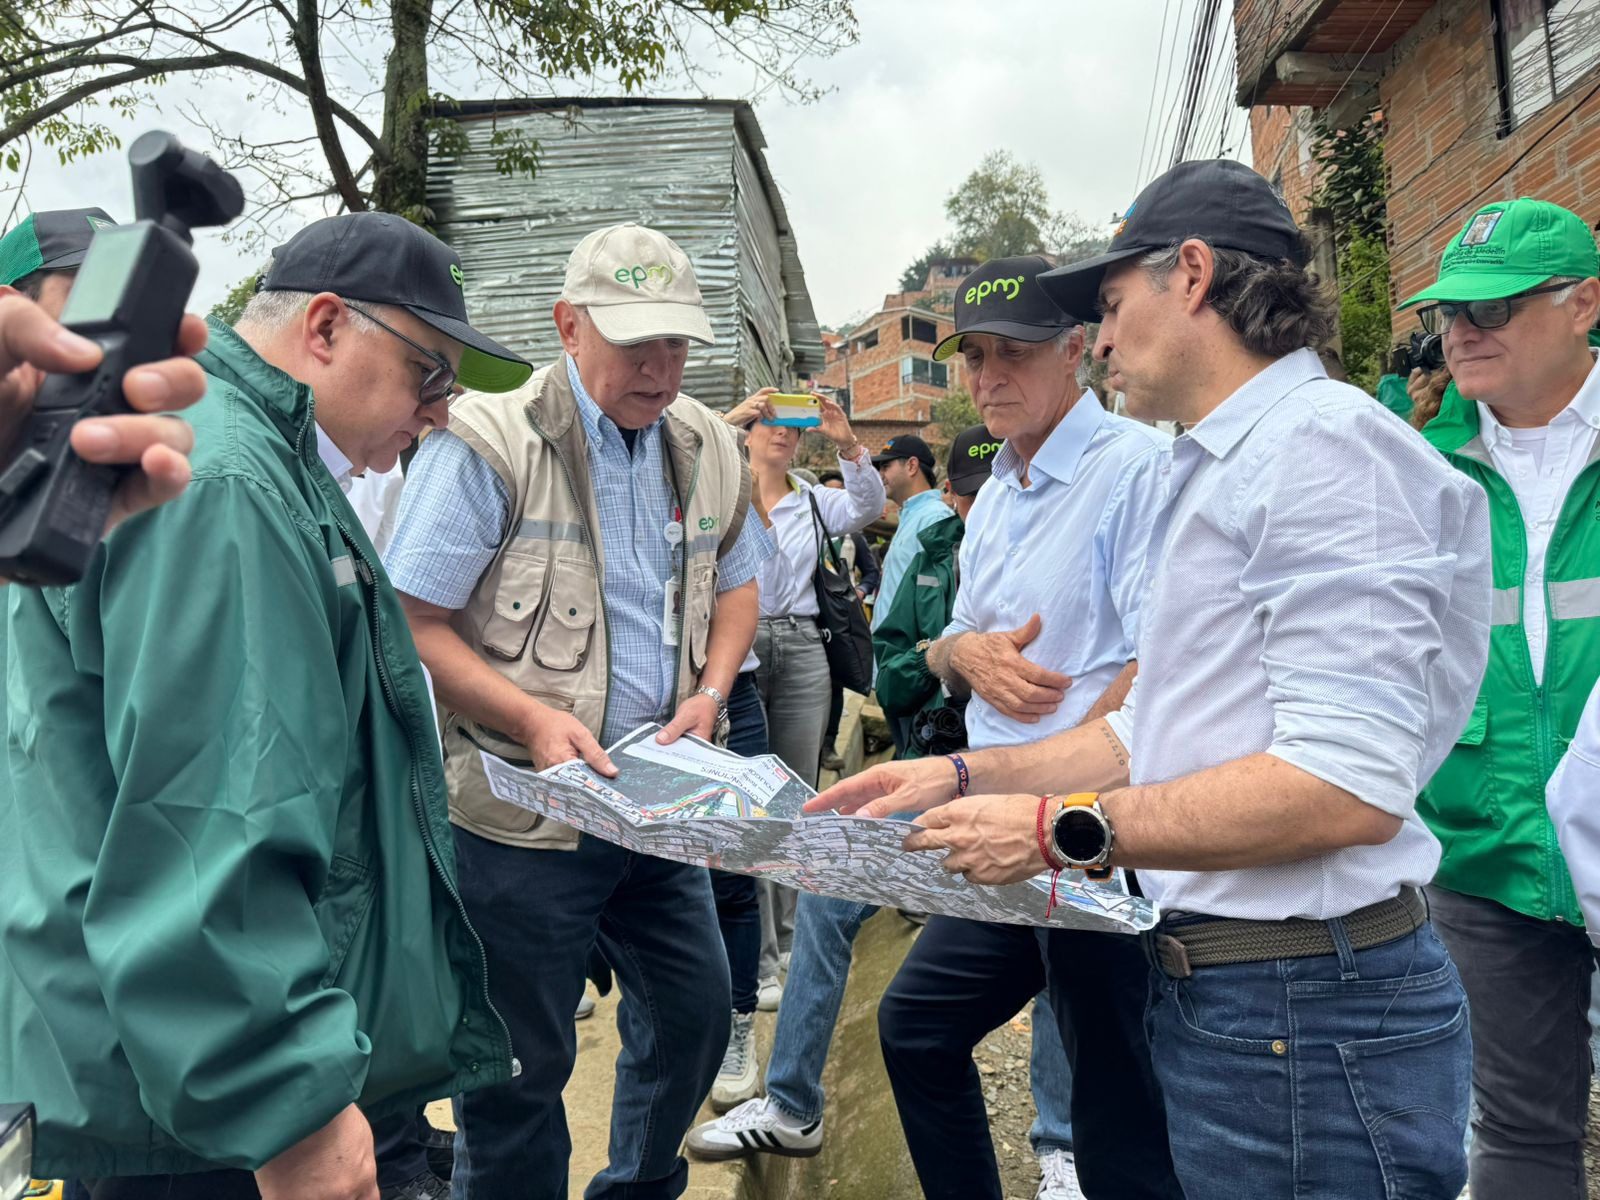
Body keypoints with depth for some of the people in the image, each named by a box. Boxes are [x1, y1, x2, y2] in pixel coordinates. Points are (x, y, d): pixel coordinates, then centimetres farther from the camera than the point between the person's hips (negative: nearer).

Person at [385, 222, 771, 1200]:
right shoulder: (490, 444, -13)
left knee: (694, 1009, 19)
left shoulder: (708, 447, 5)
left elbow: (736, 580, 18)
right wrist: (533, 718, -23)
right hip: (524, 809, -6)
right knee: (522, 1062, 7)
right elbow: (412, 625, -13)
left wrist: (712, 692, 1)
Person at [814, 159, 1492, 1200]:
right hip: (1206, 987, 9)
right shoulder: (1216, 470, 15)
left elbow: (1347, 784, -24)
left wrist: (1062, 830, -19)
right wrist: (962, 776, 7)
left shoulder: (1326, 443, -15)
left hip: (1308, 1009, -9)